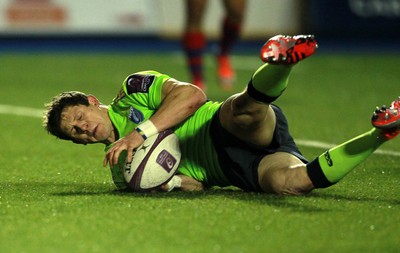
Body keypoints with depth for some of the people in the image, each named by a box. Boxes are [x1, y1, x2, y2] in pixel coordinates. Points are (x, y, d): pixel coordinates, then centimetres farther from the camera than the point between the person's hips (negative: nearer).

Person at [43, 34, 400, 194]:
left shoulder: (133, 91, 9)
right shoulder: (120, 167, 21)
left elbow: (193, 95, -9)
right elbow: (196, 185, 11)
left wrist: (142, 131, -16)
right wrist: (171, 182, -13)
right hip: (234, 170, 2)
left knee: (240, 108, -40)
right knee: (287, 181, -32)